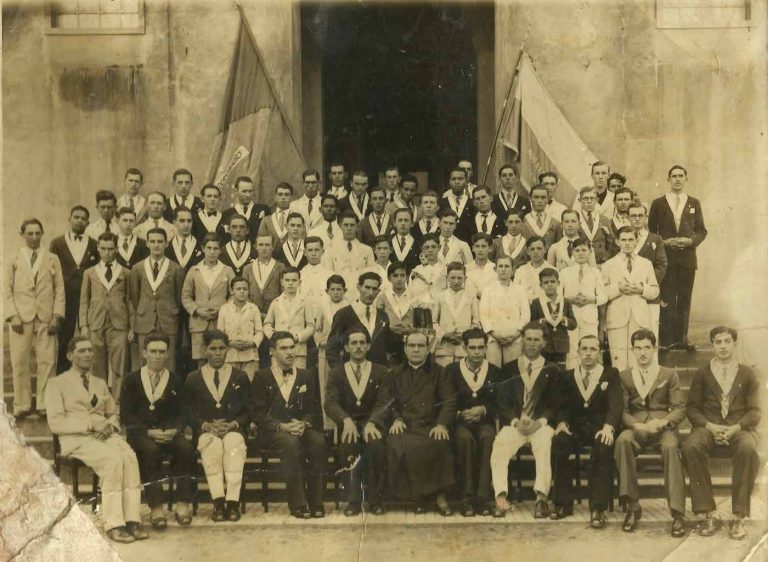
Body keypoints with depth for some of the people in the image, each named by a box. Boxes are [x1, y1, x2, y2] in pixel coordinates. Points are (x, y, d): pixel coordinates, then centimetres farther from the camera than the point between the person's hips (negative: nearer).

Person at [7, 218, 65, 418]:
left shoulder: (52, 260, 10)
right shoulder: (14, 261, 10)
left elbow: (59, 290, 7)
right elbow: (7, 291, 8)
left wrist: (57, 316, -2)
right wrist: (12, 316, -4)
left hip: (46, 319, 0)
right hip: (21, 319, 0)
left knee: (47, 362, -4)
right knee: (19, 363, -1)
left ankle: (45, 405, 4)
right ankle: (22, 405, 8)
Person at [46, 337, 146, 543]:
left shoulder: (100, 384, 25)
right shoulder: (57, 383, 8)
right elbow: (55, 423, -3)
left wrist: (110, 425, 0)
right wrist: (91, 424, -14)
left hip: (105, 434, 4)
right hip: (76, 439, -4)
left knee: (130, 456, -30)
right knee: (113, 458, -34)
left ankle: (132, 520, -32)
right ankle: (113, 524, -30)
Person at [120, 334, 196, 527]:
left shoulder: (175, 381, 14)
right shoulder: (131, 379, 9)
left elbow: (181, 413, 9)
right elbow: (126, 415, 1)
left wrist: (175, 430, -14)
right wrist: (149, 432, -15)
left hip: (169, 433, 2)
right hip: (140, 432, -2)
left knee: (187, 449, -30)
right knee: (150, 450, -35)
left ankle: (182, 504, -22)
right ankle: (155, 507, -30)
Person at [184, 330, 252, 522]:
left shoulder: (240, 377, 16)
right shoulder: (192, 379, 16)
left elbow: (248, 412, 10)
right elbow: (188, 413, 8)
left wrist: (233, 424, -9)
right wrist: (206, 425, -10)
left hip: (233, 430, 0)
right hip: (205, 432, 0)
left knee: (234, 443, -36)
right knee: (213, 444, -36)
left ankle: (232, 502, -41)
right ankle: (218, 502, -39)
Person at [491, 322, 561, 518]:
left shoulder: (552, 370, 15)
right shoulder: (509, 369, 16)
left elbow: (555, 404, 7)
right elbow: (502, 402, 8)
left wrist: (540, 422, -11)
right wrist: (516, 421, -10)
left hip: (542, 424, -1)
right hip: (514, 423, 1)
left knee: (544, 447, -35)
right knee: (499, 446, -31)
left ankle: (541, 498, -39)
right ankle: (501, 497, -35)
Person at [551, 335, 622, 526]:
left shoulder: (611, 374, 9)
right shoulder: (568, 376, 16)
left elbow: (615, 404, -5)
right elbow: (562, 406, 9)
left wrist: (608, 426, -25)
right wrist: (561, 422, -15)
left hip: (600, 428, -2)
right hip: (575, 427, 2)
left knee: (603, 447, -36)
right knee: (558, 442, -30)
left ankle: (598, 508, -30)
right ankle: (564, 503, -18)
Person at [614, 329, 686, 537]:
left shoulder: (669, 375, 14)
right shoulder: (624, 377, 15)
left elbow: (679, 408, 6)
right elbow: (622, 411, 6)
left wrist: (663, 422, -16)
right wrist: (637, 425, -15)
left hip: (663, 427, 0)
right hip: (636, 428, 1)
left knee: (671, 447, -36)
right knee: (622, 441, -35)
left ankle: (677, 513, -33)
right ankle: (632, 506, -27)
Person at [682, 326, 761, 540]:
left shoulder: (747, 374, 13)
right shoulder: (702, 373, 13)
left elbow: (755, 411, 6)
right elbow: (692, 408, 8)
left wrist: (735, 428, -14)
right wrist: (710, 426, -12)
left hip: (739, 428, 0)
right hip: (708, 427, 1)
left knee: (748, 450, -37)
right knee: (691, 447, -34)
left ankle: (738, 518, -27)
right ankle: (710, 515, -27)